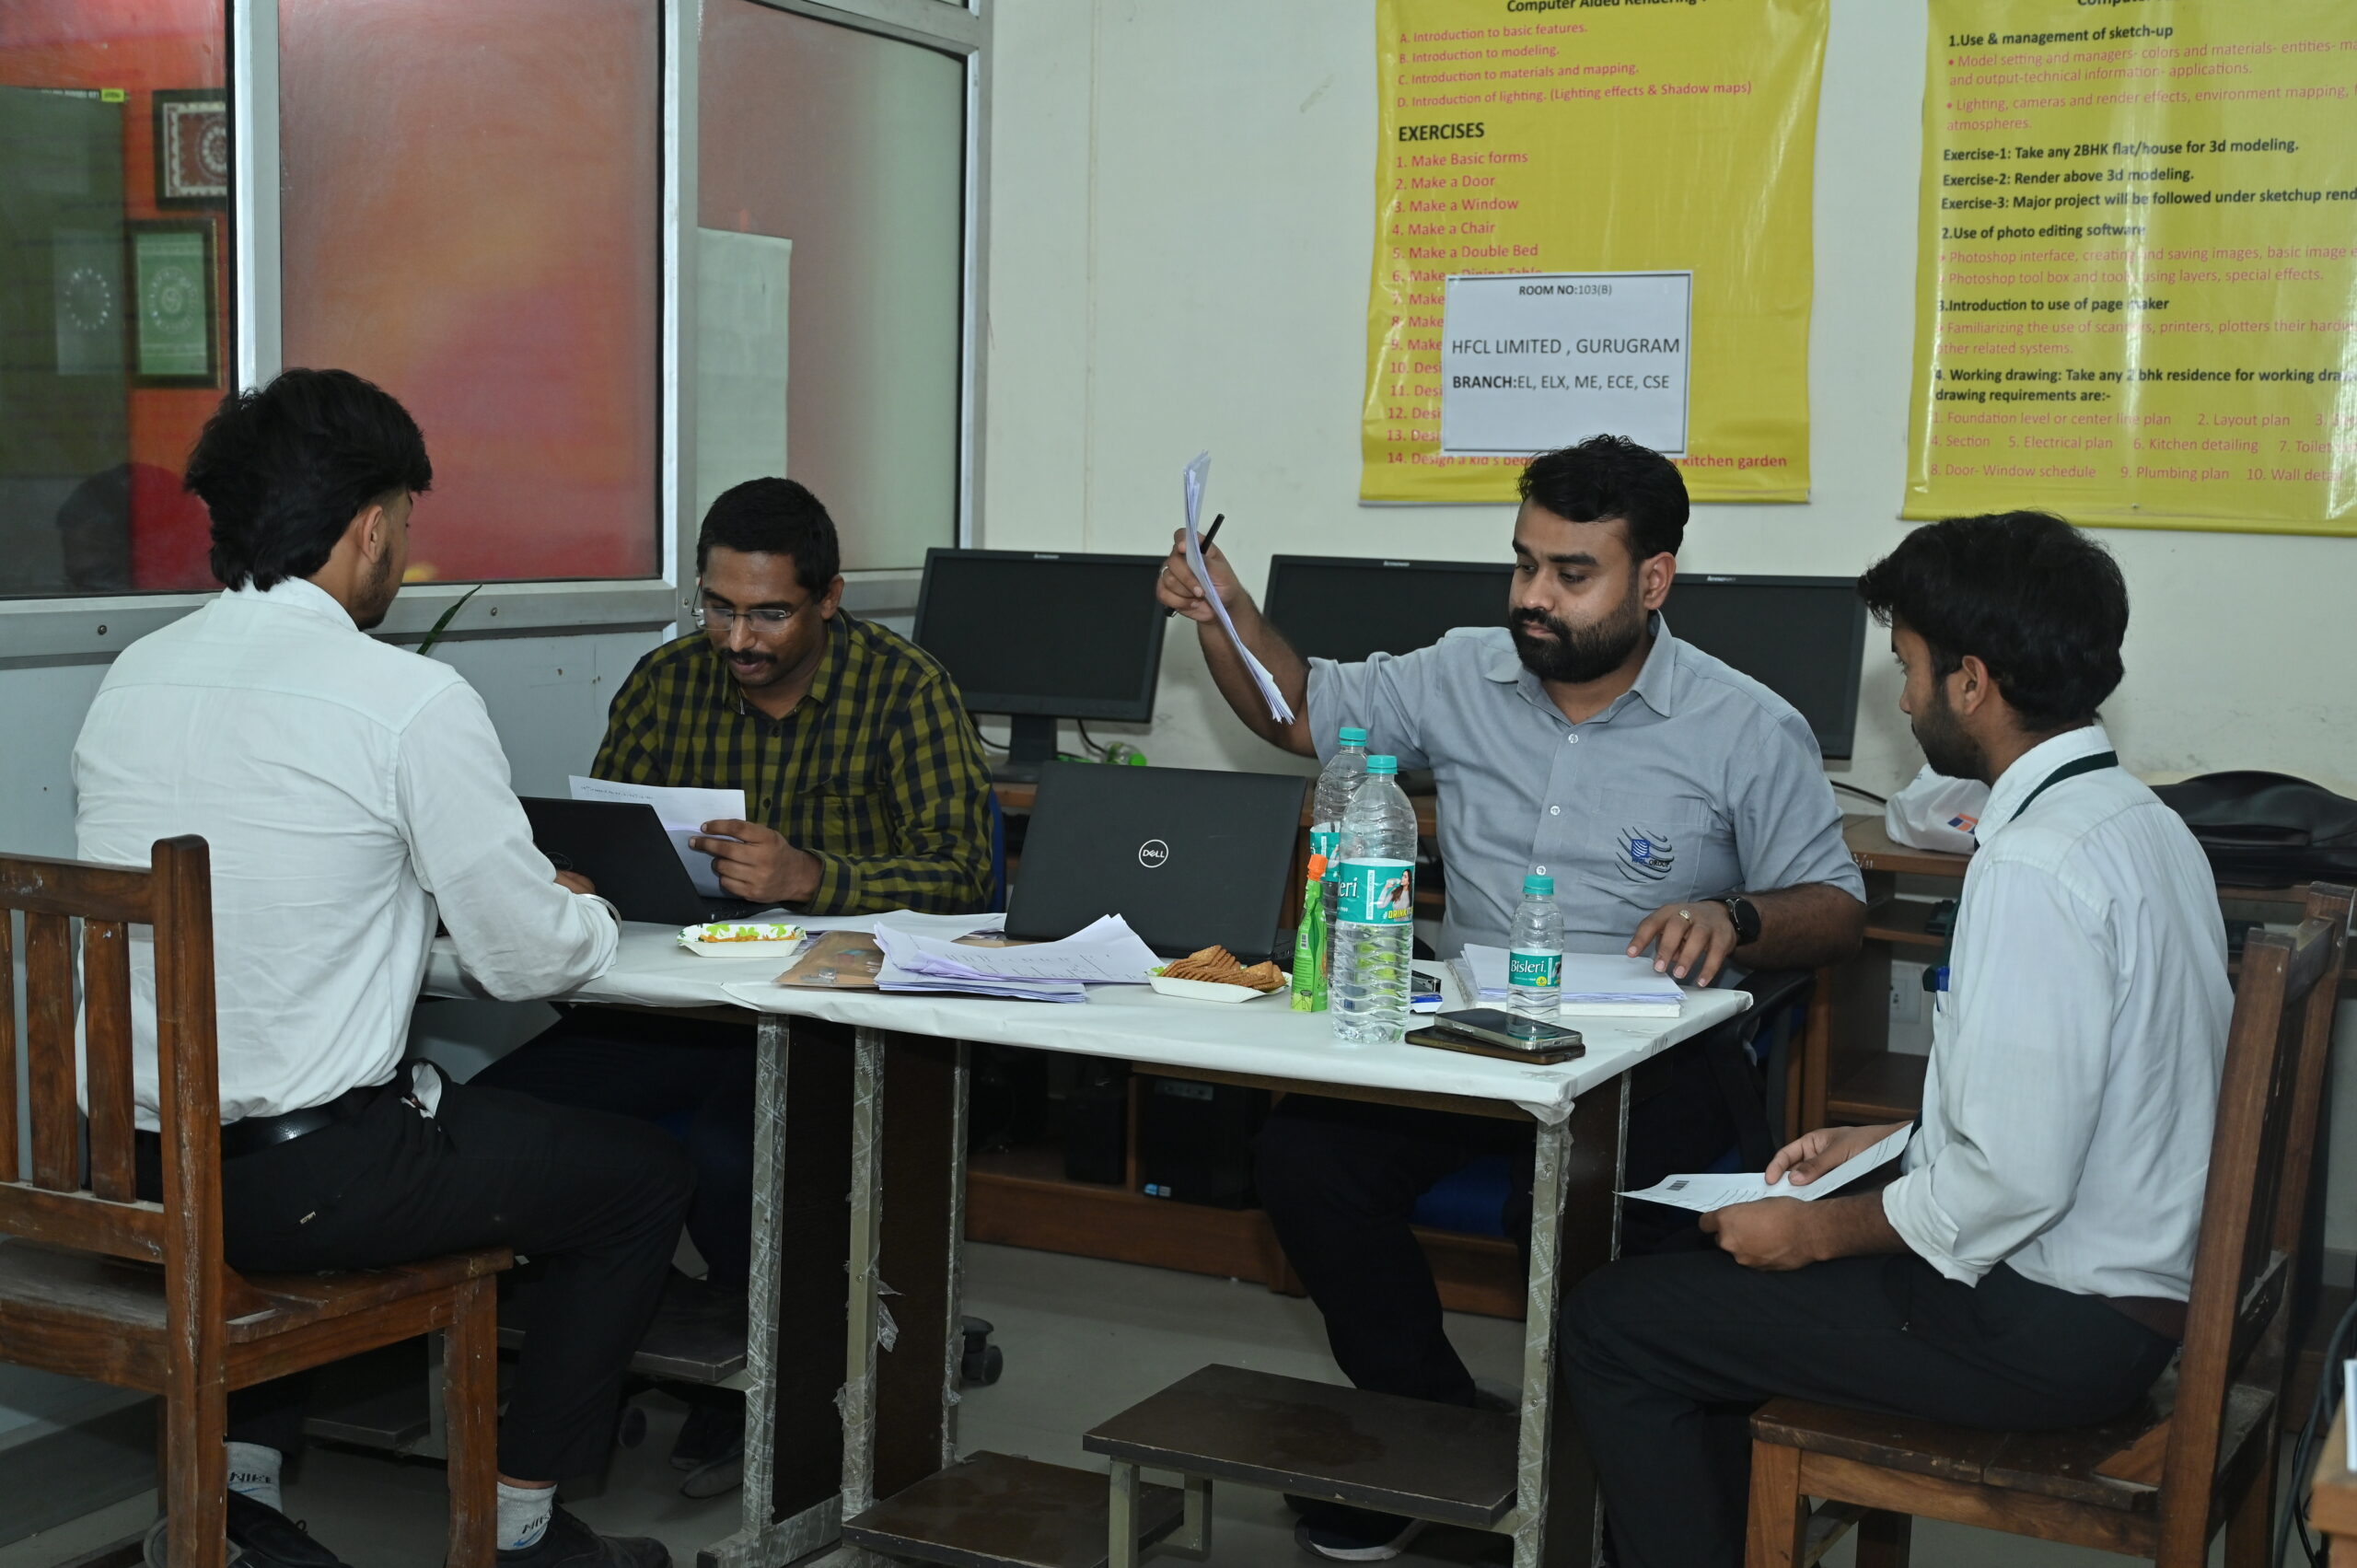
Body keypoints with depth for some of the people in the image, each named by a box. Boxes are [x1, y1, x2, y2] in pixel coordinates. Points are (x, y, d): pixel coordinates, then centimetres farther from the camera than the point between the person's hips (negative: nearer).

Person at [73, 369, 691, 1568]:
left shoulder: (130, 678, 5)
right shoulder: (411, 702, -16)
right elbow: (529, 957, -9)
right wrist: (590, 917, 13)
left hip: (127, 1159, 7)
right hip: (291, 1183, -7)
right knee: (639, 1177, 13)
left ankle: (239, 1471, 28)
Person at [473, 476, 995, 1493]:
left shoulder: (904, 689, -4)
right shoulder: (664, 684, 10)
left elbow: (960, 871, -14)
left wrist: (807, 875, -30)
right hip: (674, 1005, 5)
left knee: (726, 1151, -34)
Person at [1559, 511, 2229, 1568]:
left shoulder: (2035, 868, -24)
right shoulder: (2139, 823, 7)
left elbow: (2015, 1178, -26)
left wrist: (1820, 1231, -12)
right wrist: (1887, 1142, 17)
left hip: (2048, 1329, -10)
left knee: (1611, 1326, -3)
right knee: (1702, 1280, 22)